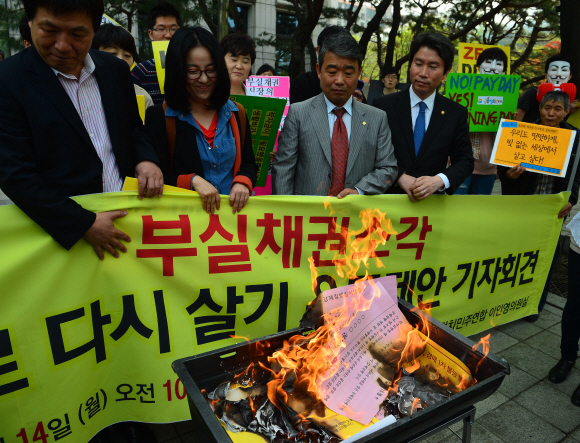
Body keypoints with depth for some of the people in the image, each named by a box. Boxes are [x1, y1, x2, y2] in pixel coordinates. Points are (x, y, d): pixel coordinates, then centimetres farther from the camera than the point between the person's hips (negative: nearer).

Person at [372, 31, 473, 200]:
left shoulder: (457, 113, 0)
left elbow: (465, 161, 0)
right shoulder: (383, 105, -5)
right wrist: (399, 177, -20)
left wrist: (440, 180, -19)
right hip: (388, 199, -1)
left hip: (432, 203, 2)